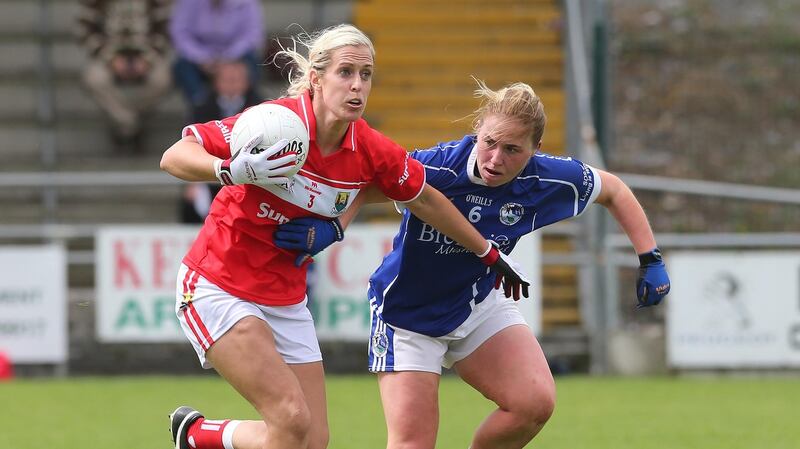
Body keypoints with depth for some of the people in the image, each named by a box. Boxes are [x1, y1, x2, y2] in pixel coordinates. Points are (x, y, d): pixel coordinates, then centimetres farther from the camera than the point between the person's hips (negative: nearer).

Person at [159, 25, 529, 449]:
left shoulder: (372, 151, -5)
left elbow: (425, 199, 14)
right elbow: (174, 157, -21)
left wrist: (489, 254, 23)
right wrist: (231, 171, -40)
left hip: (286, 300, 6)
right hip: (216, 289, -6)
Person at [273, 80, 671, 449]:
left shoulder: (548, 181, -18)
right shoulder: (436, 168, -32)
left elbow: (613, 191, 1)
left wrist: (650, 259, -2)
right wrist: (330, 228, -42)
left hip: (479, 304, 4)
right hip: (407, 313, -4)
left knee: (535, 402, -16)